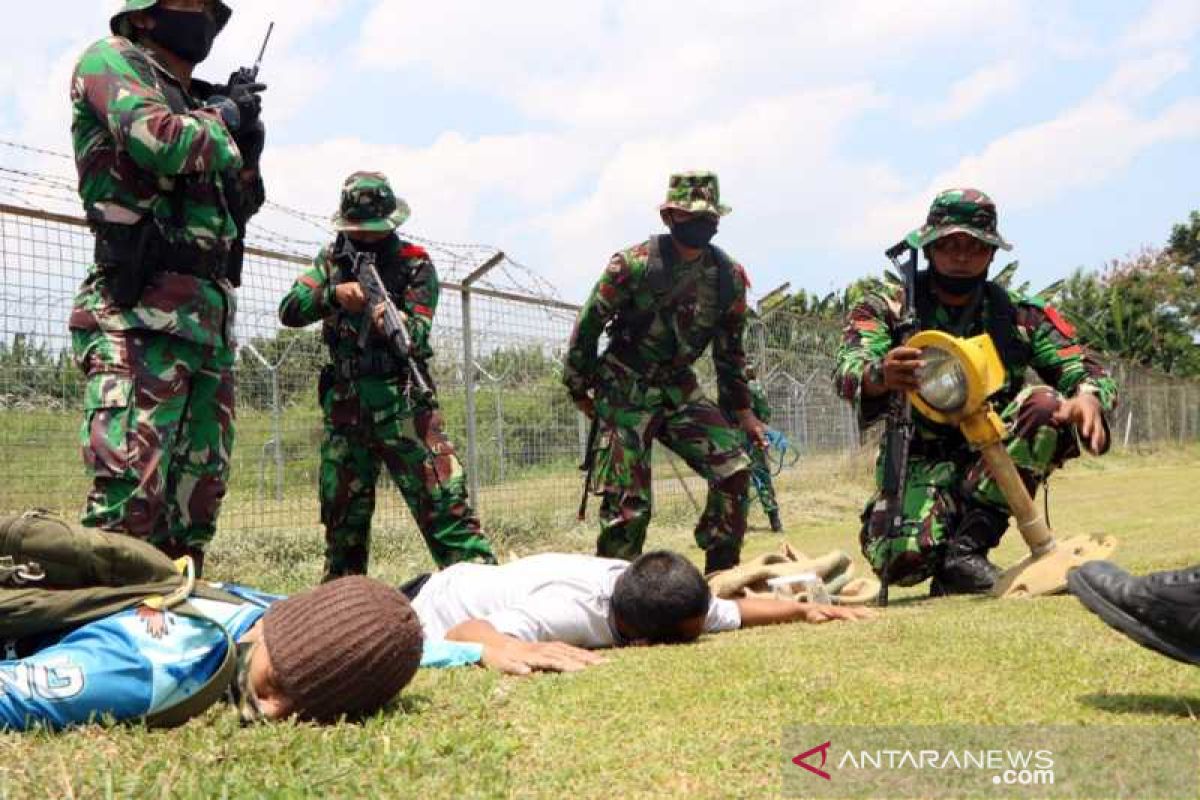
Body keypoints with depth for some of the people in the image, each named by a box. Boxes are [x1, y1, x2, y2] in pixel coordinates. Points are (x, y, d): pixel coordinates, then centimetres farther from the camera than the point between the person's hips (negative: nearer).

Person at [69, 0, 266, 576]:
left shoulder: (189, 99, 24)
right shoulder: (111, 62, 3)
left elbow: (235, 212, 30)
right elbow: (163, 144, -17)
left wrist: (247, 149, 14)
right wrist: (224, 117, 1)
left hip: (209, 317, 9)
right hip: (141, 315, -8)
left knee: (199, 493, 7)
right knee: (129, 491, -17)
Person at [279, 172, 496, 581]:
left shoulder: (415, 264, 0)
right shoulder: (332, 259, 12)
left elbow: (417, 336, -9)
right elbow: (289, 311, 2)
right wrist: (333, 293, -16)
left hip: (401, 401, -4)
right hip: (343, 404, 4)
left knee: (443, 502, -13)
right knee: (342, 514, 11)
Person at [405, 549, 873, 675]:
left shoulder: (660, 597, -26)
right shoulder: (569, 612, -47)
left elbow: (734, 612, -8)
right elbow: (463, 632, -55)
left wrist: (804, 609, -21)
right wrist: (507, 650, -76)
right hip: (438, 605, -6)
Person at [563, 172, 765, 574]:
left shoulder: (729, 276, -1)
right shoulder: (633, 265, -16)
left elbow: (730, 348, 11)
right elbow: (588, 325, -6)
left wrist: (743, 411, 13)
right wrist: (579, 387, 1)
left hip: (679, 388, 5)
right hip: (627, 391, -5)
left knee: (734, 469, -6)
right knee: (627, 502, -8)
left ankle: (722, 575, 8)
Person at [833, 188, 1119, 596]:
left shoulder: (1021, 315, 5)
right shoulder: (888, 310, -2)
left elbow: (1087, 371, -4)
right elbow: (849, 370, -20)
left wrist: (1088, 398, -30)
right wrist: (880, 376, -46)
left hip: (992, 459, 3)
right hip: (921, 459, -3)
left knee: (1046, 405, -26)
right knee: (903, 559, -32)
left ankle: (968, 548, -23)